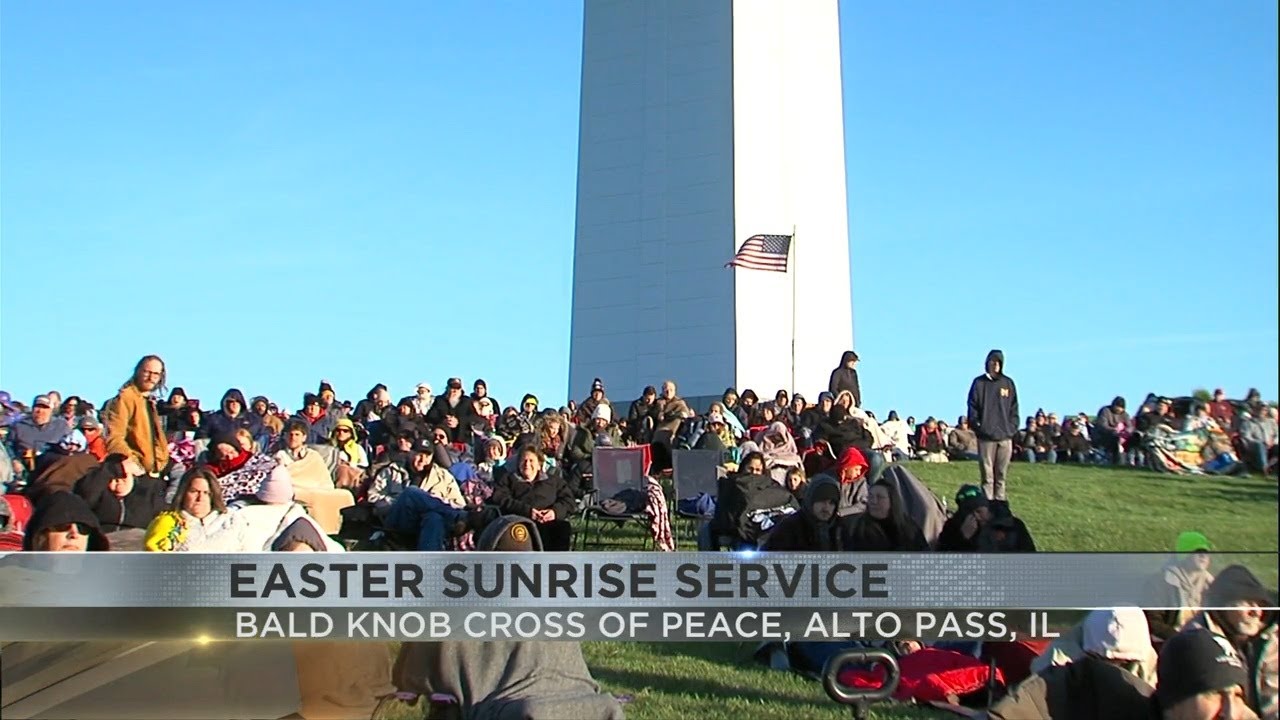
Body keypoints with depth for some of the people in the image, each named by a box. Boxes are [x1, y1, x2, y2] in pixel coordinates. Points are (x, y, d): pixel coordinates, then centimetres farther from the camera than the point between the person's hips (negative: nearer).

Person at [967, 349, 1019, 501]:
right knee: (987, 476, -2)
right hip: (986, 437, -2)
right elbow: (973, 407, 2)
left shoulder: (1008, 383, 11)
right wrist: (977, 426, -8)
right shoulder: (979, 383, 4)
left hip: (1005, 437, 2)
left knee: (1001, 475, 6)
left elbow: (1014, 408, 11)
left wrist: (1012, 427, 1)